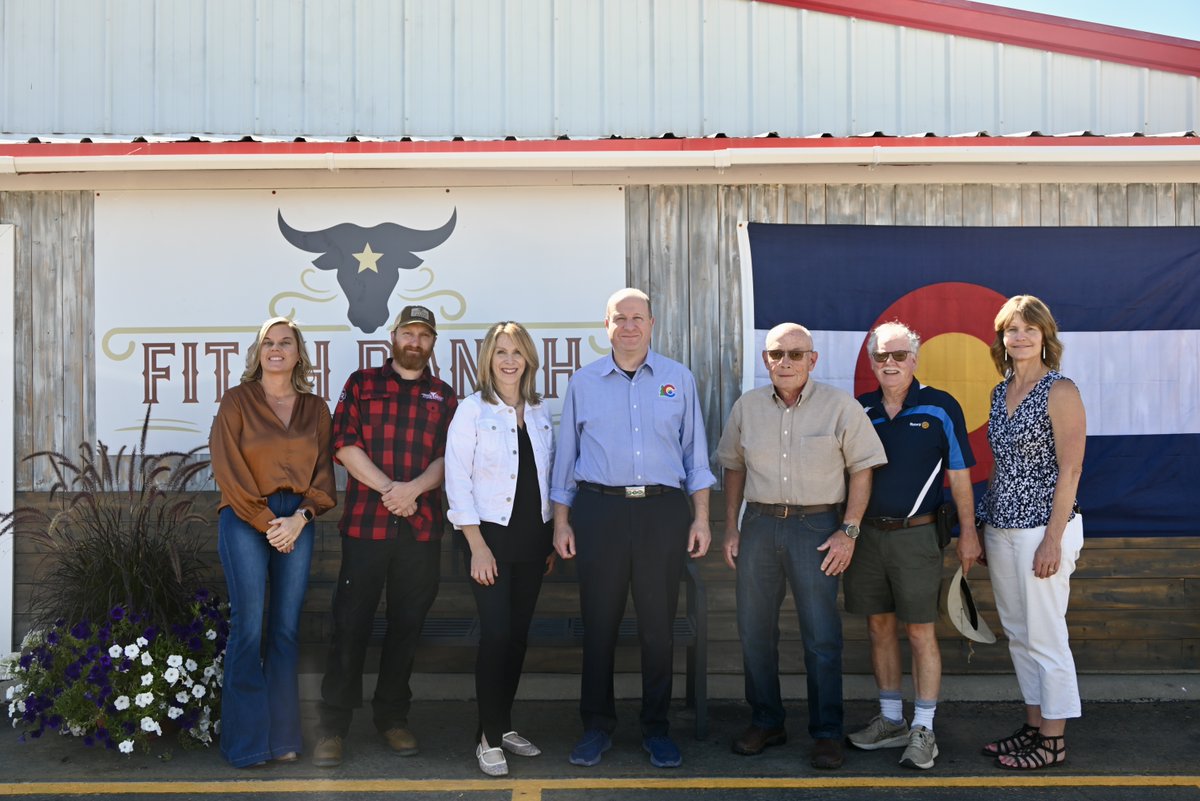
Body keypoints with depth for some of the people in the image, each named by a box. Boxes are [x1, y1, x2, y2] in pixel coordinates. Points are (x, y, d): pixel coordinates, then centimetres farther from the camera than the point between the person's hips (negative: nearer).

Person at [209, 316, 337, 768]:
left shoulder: (315, 409, 12)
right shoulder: (237, 401, 3)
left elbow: (324, 472, 9)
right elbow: (228, 468, -4)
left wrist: (301, 517, -7)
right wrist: (267, 522, -9)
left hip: (297, 522, 3)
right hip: (246, 520, -3)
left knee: (287, 628, 5)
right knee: (248, 628, -4)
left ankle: (282, 737, 14)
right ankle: (246, 741, 6)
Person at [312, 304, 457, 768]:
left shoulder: (444, 397, 13)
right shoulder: (362, 384, 8)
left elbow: (448, 455, 4)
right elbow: (344, 443, -2)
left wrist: (414, 488, -14)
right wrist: (388, 488, -12)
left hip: (422, 528, 2)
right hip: (365, 523, -2)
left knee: (407, 626, 9)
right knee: (351, 625, -1)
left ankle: (392, 717, 23)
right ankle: (332, 726, 9)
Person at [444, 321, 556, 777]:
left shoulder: (539, 413, 10)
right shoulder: (473, 410, -5)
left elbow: (548, 477, 14)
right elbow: (457, 479, -9)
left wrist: (553, 538, 10)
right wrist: (477, 545, -14)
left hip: (533, 538, 5)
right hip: (491, 534, -5)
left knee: (519, 635, 9)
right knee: (496, 633, -8)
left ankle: (504, 726, 21)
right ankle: (488, 738, 3)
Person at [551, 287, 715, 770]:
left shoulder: (679, 379, 9)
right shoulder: (583, 382, 9)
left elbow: (695, 451, 10)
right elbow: (566, 454, 11)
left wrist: (701, 517, 4)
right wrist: (561, 521, 6)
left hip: (663, 510, 0)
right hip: (599, 508, 0)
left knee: (658, 623, 5)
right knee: (599, 622, 4)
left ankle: (656, 729, 18)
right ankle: (597, 726, 18)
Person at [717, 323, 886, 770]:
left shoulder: (839, 406, -3)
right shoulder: (748, 407, 7)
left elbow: (862, 469, -2)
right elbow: (734, 468, 14)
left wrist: (848, 531, -8)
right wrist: (731, 529, 9)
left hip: (816, 526, -3)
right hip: (759, 524, 4)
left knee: (822, 636, 0)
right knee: (754, 631, 9)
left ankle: (827, 733, 11)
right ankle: (766, 723, 24)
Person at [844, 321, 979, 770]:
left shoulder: (940, 408, -3)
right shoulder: (859, 410, 6)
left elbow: (959, 475, -1)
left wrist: (968, 532, -3)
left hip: (914, 534, -4)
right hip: (866, 532, 4)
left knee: (921, 631, -1)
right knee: (879, 627, 11)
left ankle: (923, 731, 9)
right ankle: (891, 721, 24)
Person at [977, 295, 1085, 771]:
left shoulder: (1060, 391, -10)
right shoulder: (1001, 393, 11)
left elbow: (1070, 470, -14)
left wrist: (1052, 540, -18)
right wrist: (983, 526, 15)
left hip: (1042, 529, -7)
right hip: (1001, 529, 8)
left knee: (1044, 637, 0)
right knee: (1017, 634, 14)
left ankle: (1053, 742, 12)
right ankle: (1034, 726, 27)